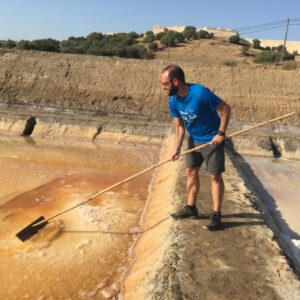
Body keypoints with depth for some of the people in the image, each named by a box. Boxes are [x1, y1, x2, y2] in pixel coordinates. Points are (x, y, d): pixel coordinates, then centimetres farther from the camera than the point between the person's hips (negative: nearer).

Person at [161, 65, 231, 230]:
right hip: (194, 139, 7)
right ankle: (191, 207, 25)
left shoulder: (200, 93, -29)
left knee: (215, 176, 0)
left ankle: (216, 214, 10)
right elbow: (179, 126, -3)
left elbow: (226, 109, -21)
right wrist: (177, 149, -13)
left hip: (212, 140, -7)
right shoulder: (173, 102, -8)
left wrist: (221, 133, -22)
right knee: (191, 172, 11)